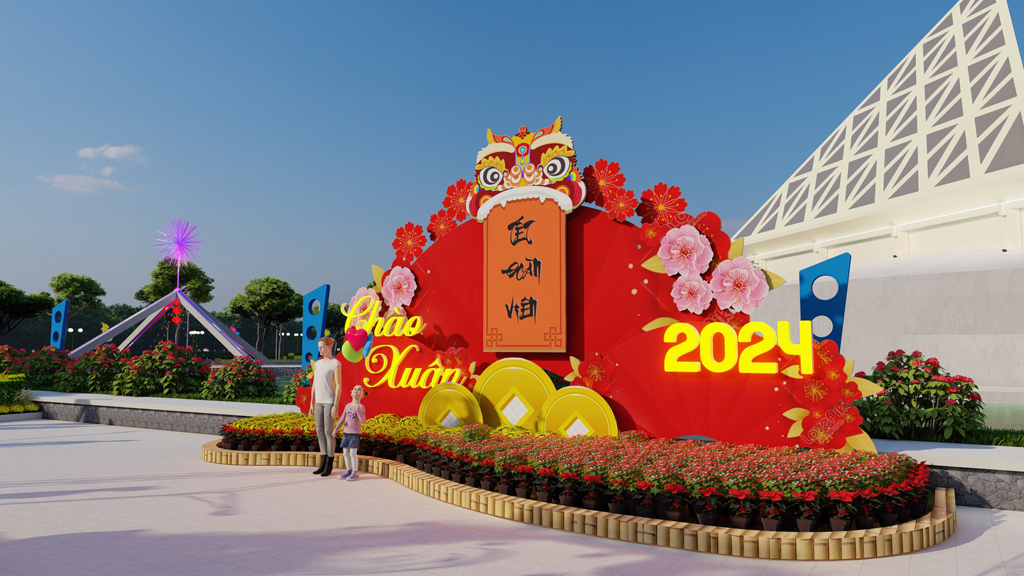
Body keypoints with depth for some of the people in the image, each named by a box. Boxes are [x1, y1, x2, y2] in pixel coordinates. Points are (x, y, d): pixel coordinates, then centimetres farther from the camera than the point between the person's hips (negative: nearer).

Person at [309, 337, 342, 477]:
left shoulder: (336, 364, -9)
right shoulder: (318, 364, 13)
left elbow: (338, 386, -12)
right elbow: (314, 385, 14)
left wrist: (335, 406, -17)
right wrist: (311, 403, 10)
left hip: (330, 401, -7)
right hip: (319, 402, 7)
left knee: (328, 431, -5)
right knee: (319, 431, 6)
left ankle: (329, 464, 4)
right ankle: (323, 463, 15)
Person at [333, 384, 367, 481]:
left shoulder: (361, 407, -9)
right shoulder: (347, 406, 8)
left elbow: (363, 421, -20)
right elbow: (342, 419, 16)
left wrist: (358, 410, -31)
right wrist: (335, 429, 16)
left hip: (355, 433, -6)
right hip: (346, 432, 6)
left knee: (353, 452, -7)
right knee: (345, 452, 8)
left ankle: (355, 472, 4)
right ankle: (348, 470, 20)